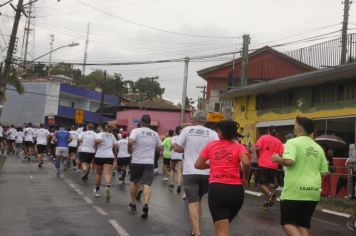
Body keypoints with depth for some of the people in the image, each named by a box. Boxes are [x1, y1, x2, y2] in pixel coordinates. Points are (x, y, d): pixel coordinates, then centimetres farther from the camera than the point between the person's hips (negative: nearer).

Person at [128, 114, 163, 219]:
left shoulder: (136, 130, -4)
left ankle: (133, 204, 28)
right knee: (147, 184, -6)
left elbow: (130, 141, -21)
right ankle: (146, 204, -27)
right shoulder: (155, 134, 8)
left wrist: (130, 149, -2)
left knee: (134, 182, 19)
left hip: (136, 161, -1)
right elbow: (161, 147, 15)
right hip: (149, 162, 1)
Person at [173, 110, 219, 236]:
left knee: (193, 203, -2)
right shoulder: (212, 133, 0)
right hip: (207, 173, 3)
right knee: (198, 201, 21)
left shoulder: (187, 130, 0)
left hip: (190, 172, -3)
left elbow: (176, 148, 0)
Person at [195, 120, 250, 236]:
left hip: (217, 188, -1)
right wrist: (245, 178, 0)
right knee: (224, 225, 27)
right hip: (236, 190, 1)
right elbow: (246, 163, -17)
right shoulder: (239, 147, 3)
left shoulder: (211, 145, 6)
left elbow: (198, 165, 7)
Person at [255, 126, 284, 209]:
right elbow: (281, 154, -1)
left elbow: (257, 148, -11)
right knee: (268, 183, 18)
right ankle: (268, 201, 15)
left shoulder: (263, 137, 2)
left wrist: (259, 157, 6)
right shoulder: (278, 141, 8)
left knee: (261, 183, 4)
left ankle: (269, 194, -22)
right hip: (273, 166, 3)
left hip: (263, 164, -3)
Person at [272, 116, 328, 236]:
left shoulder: (293, 142, -8)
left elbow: (289, 161, -24)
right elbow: (324, 172, 13)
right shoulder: (318, 147, 11)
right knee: (303, 224, 15)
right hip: (313, 192, 6)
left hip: (294, 191, -6)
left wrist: (278, 159, -5)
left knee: (287, 223, 7)